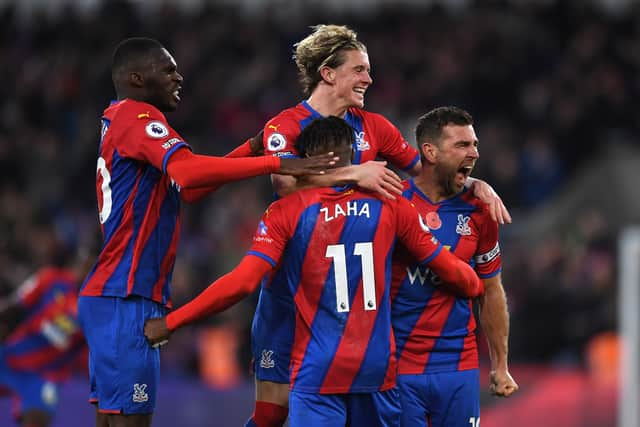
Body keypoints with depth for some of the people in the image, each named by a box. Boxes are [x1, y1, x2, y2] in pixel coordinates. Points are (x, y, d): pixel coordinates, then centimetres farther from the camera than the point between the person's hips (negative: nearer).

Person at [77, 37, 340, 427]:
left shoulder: (119, 122, 21)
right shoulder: (137, 116, -9)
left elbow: (186, 189, 23)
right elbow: (188, 171, -27)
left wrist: (252, 149, 14)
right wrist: (277, 164, -27)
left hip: (111, 295, 10)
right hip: (125, 297, -10)